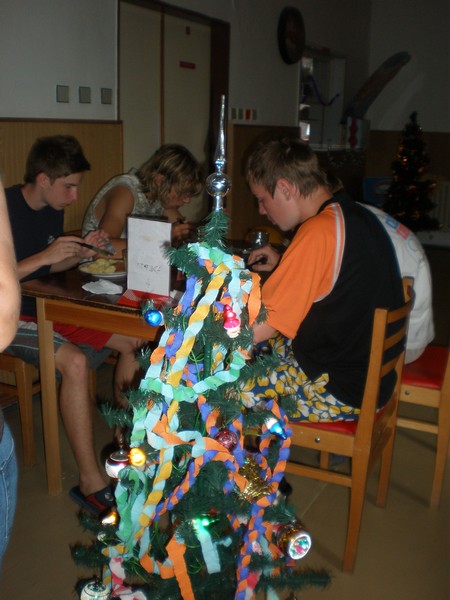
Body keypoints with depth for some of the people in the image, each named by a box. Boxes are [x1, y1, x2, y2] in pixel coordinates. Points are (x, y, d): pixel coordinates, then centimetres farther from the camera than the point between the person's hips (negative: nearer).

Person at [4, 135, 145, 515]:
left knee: (134, 340, 0)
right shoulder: (7, 209, -18)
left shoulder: (53, 210, 7)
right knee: (75, 361, -33)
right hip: (13, 317, -8)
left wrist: (81, 252, -2)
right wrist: (43, 256, -28)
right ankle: (91, 483, -23)